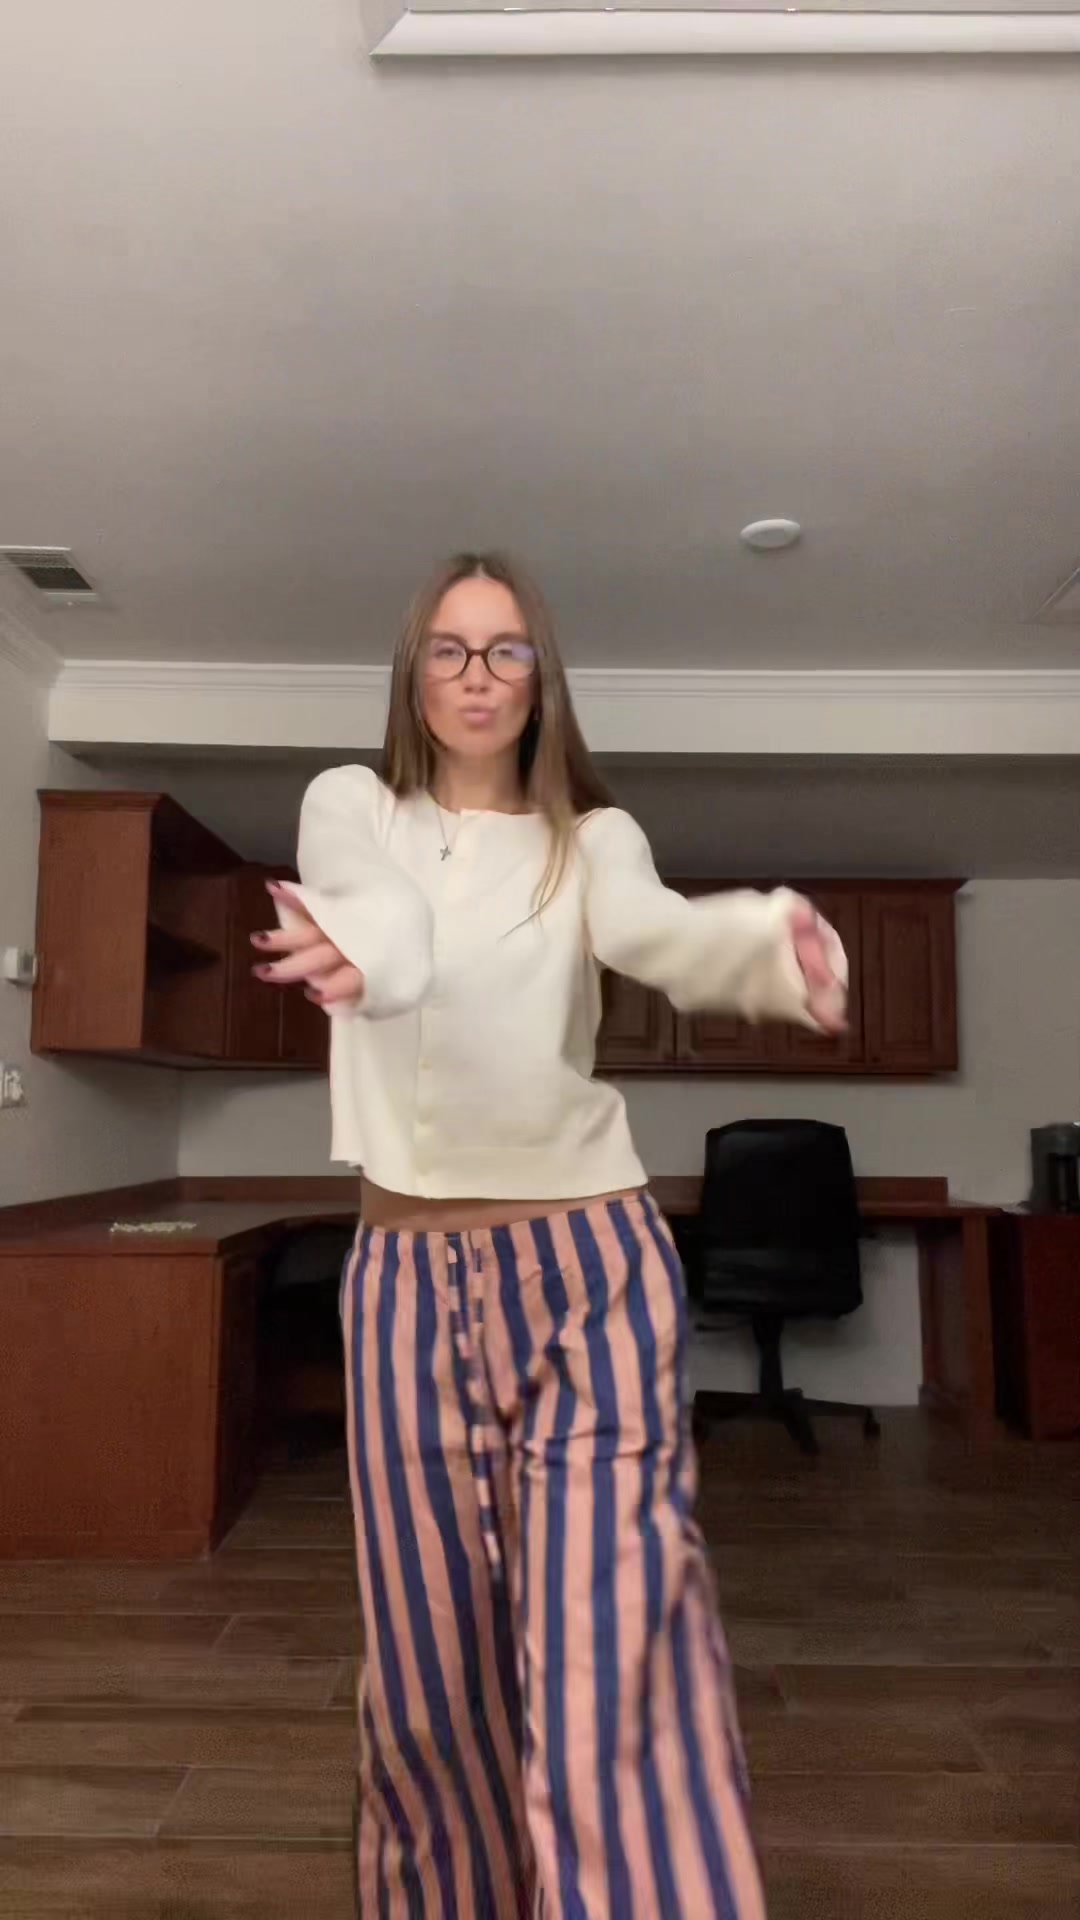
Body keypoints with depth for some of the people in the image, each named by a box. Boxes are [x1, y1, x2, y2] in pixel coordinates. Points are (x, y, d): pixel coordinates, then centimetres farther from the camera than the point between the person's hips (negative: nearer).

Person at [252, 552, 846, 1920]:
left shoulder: (592, 837, 4)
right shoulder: (349, 806, 5)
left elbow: (654, 932, -20)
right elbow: (383, 911, -20)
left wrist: (774, 945, -44)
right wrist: (360, 951, -46)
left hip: (587, 1259, -1)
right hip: (406, 1270, 1)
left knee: (613, 1640, -6)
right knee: (428, 1651, 12)